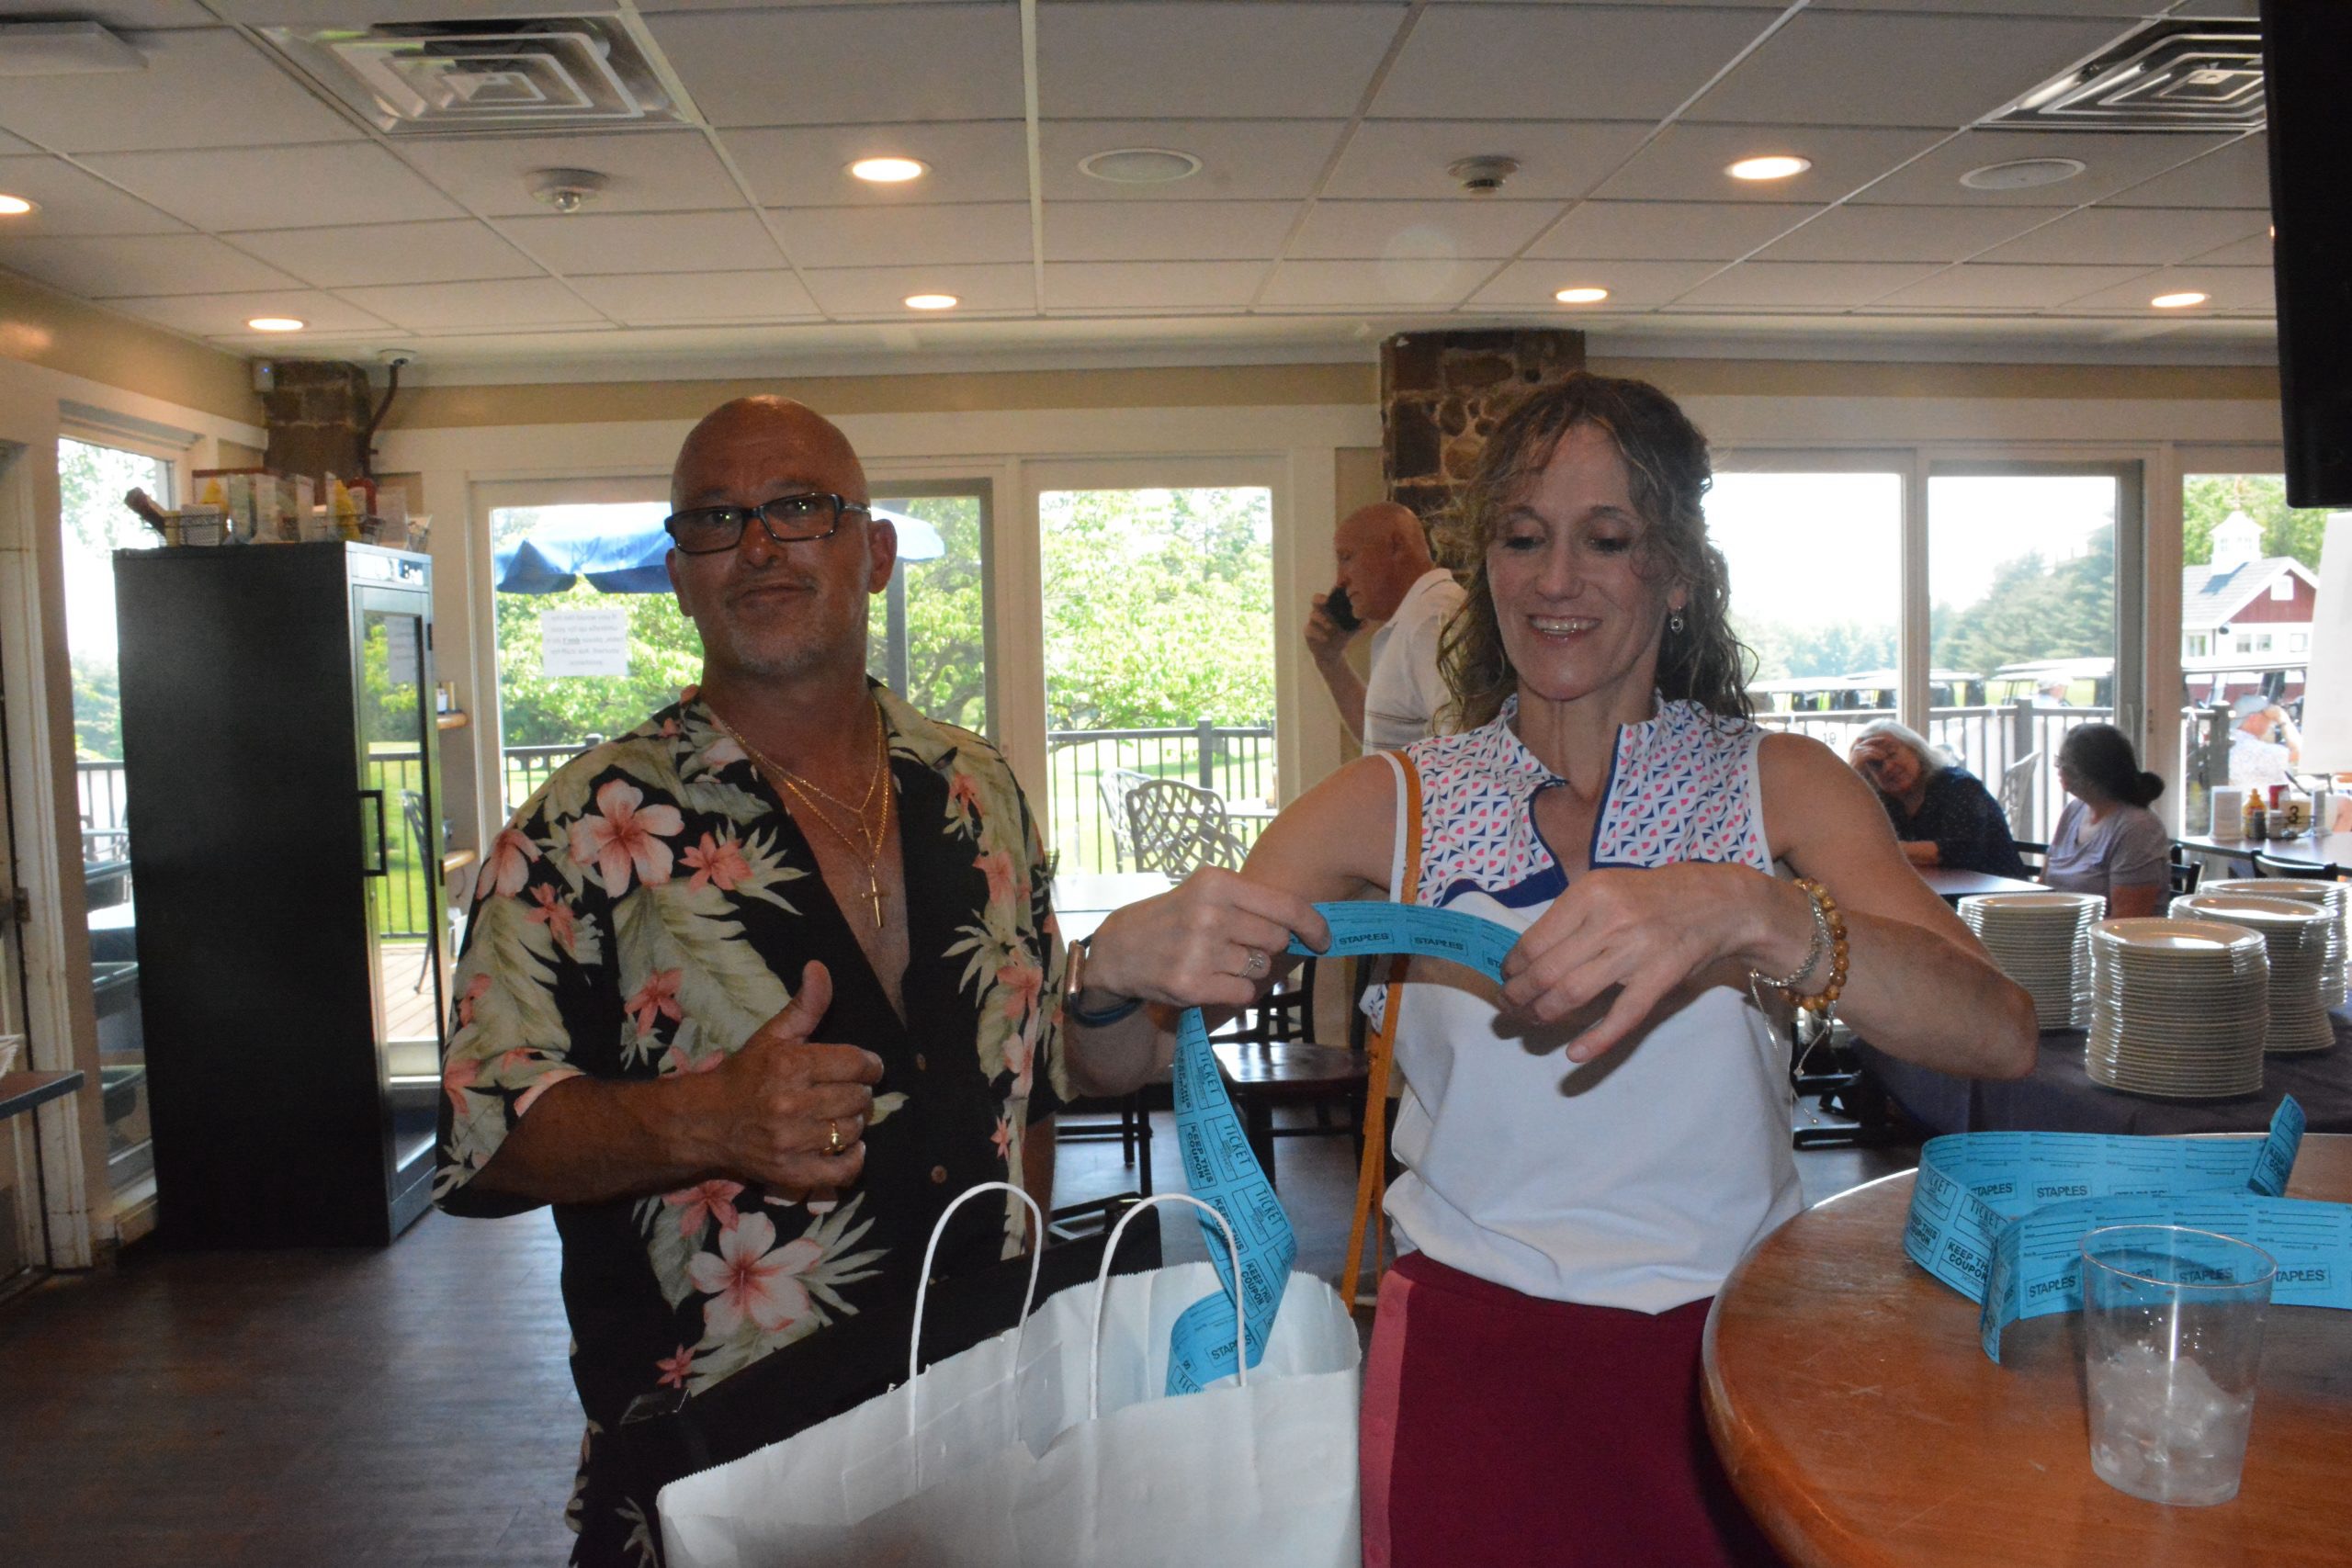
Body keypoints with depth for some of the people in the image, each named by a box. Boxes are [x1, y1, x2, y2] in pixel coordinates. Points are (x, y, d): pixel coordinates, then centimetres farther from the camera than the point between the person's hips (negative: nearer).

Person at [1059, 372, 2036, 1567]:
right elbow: (1108, 1069, -3)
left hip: (1731, 1343, 1)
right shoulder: (1394, 806, 2)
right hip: (1473, 1348, 0)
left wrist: (1746, 914, -31)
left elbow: (1998, 1038, -14)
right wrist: (1121, 960, -26)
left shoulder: (1778, 787, 2)